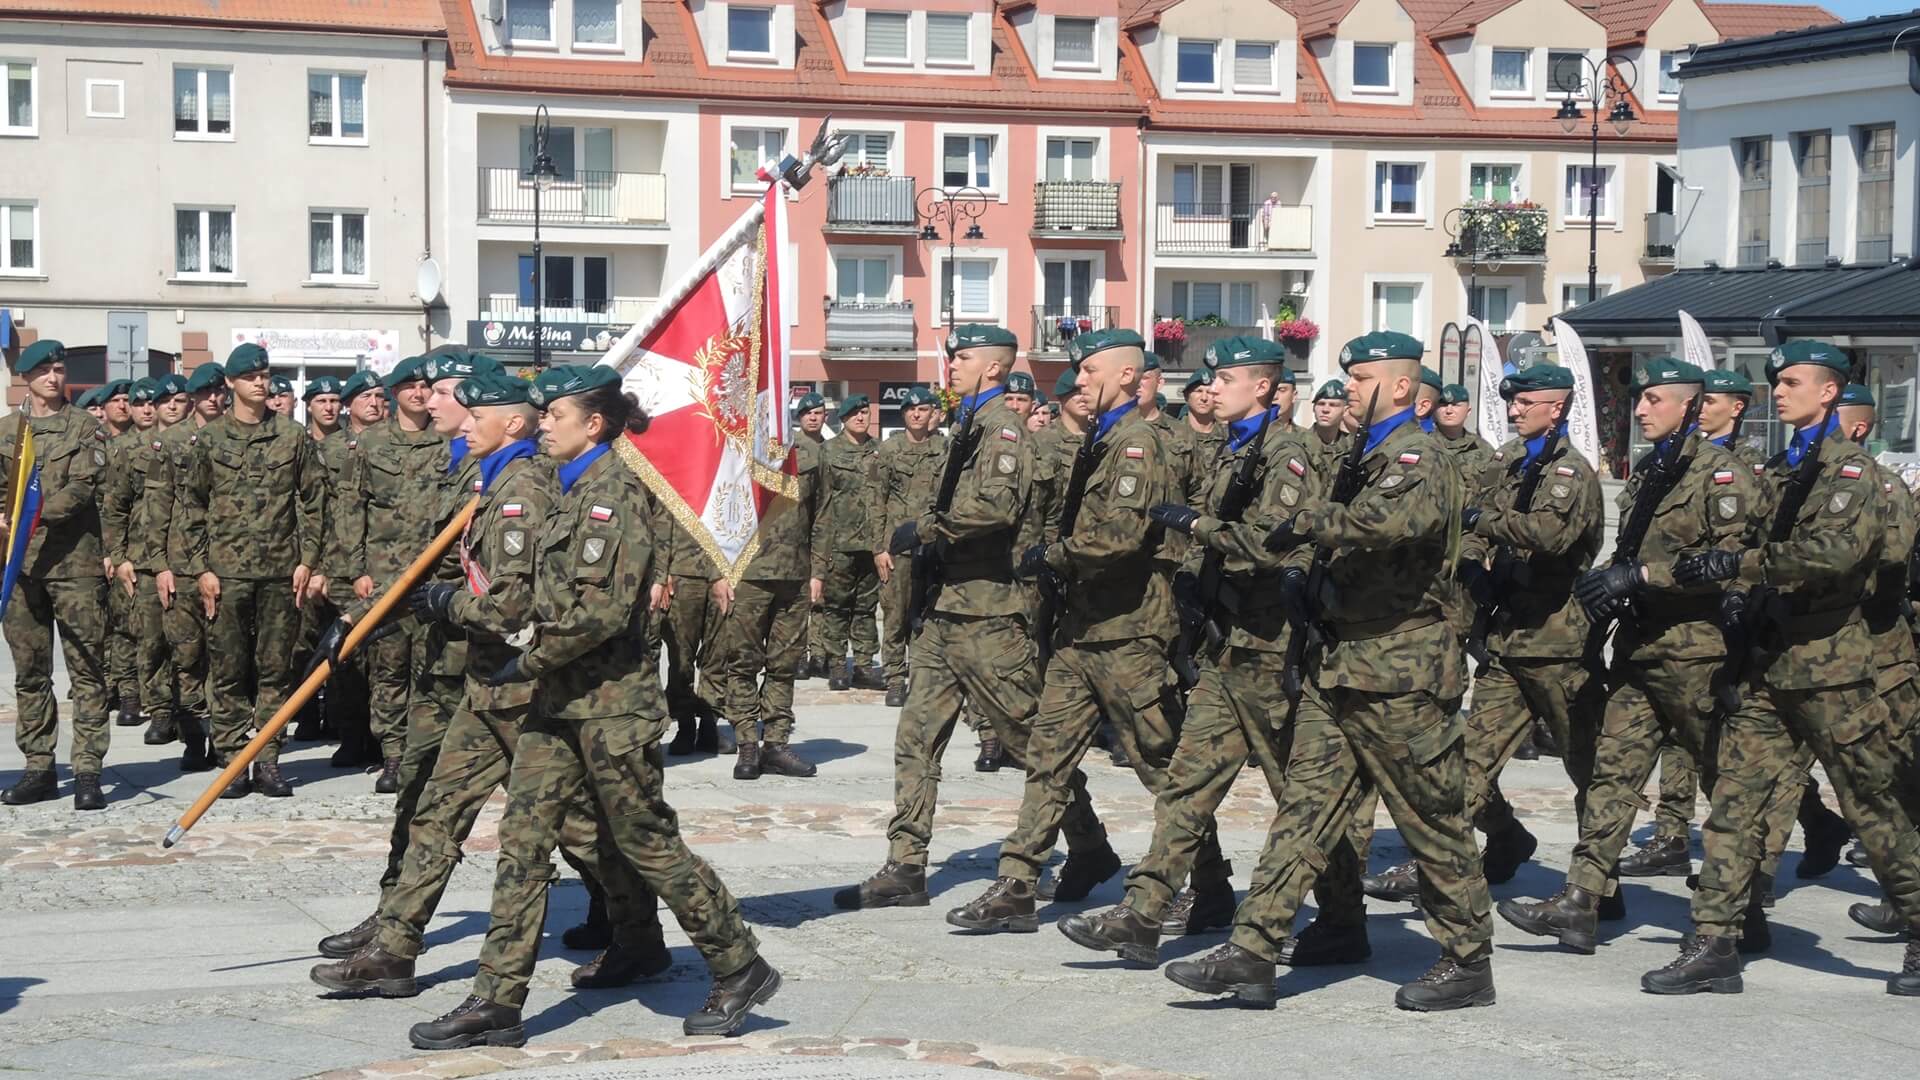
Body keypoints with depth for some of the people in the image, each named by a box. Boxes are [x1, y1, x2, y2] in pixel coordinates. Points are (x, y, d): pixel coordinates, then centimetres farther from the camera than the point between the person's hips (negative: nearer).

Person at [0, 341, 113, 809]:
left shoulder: (86, 428, 4)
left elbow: (83, 487, -8)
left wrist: (38, 513, -21)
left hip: (75, 561, -3)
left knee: (87, 666, -5)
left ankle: (88, 771, -5)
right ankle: (38, 767, 13)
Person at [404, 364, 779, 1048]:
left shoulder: (615, 490, -15)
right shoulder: (575, 490, 14)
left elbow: (603, 609, -22)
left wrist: (529, 663, -15)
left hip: (610, 702, -9)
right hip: (562, 699, 9)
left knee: (646, 841, 1)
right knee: (522, 841, 3)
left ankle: (740, 968, 16)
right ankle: (497, 1003, 4)